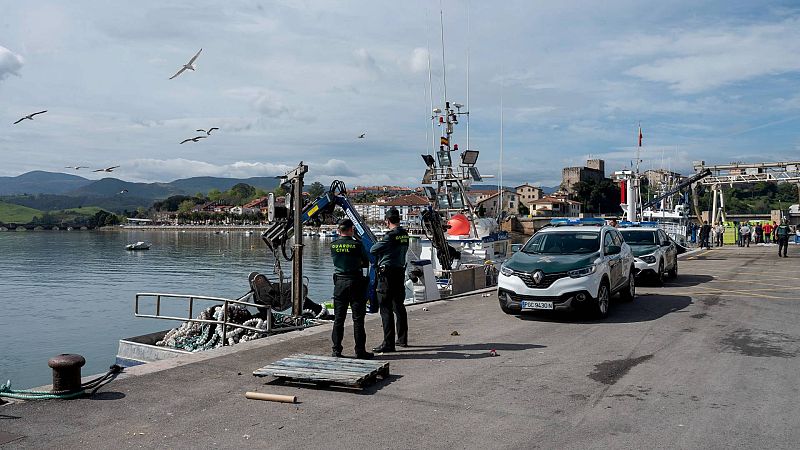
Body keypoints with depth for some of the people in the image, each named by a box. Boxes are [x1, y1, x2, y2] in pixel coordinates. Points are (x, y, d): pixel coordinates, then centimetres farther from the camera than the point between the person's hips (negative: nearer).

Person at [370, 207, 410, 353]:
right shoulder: (405, 234, 7)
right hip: (400, 271, 8)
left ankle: (388, 343, -5)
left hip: (387, 274, -8)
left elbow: (373, 250, -13)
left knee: (386, 308, -5)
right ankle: (402, 339, 27)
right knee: (399, 306, 18)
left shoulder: (390, 236, -16)